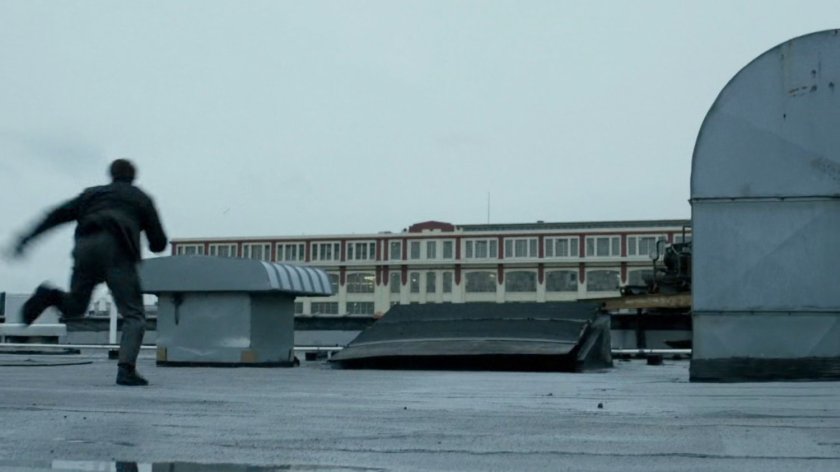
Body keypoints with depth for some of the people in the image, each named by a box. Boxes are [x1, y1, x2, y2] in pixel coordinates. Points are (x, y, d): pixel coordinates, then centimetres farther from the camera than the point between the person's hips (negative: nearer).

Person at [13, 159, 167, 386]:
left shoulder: (92, 194, 31)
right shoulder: (141, 199, 25)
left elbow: (59, 214, 17)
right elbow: (159, 243, 19)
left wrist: (29, 237, 13)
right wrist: (154, 242, 43)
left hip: (85, 248, 3)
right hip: (117, 250, -3)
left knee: (73, 307, 21)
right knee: (133, 315, 0)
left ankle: (50, 296, -12)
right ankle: (126, 369, -20)